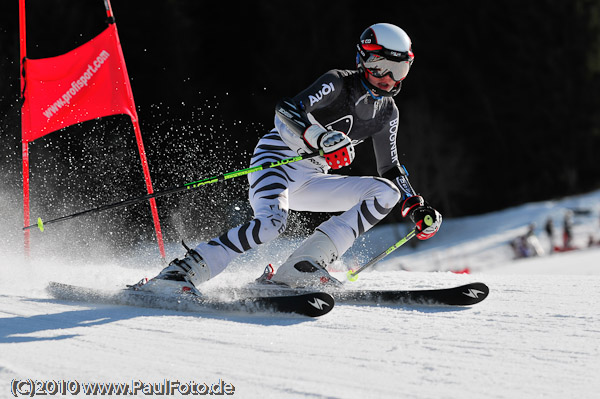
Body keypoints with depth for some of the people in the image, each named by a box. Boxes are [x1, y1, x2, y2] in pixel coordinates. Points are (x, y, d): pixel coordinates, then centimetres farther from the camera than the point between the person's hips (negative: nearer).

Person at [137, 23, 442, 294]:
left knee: (386, 193, -7)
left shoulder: (387, 113, 8)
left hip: (309, 182, 8)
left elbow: (390, 169, 19)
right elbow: (286, 110, -26)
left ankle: (302, 267, -17)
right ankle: (182, 272, -30)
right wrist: (323, 139, -42)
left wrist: (416, 208, 6)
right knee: (272, 223, -35)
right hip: (277, 158, -8)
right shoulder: (339, 83, -12)